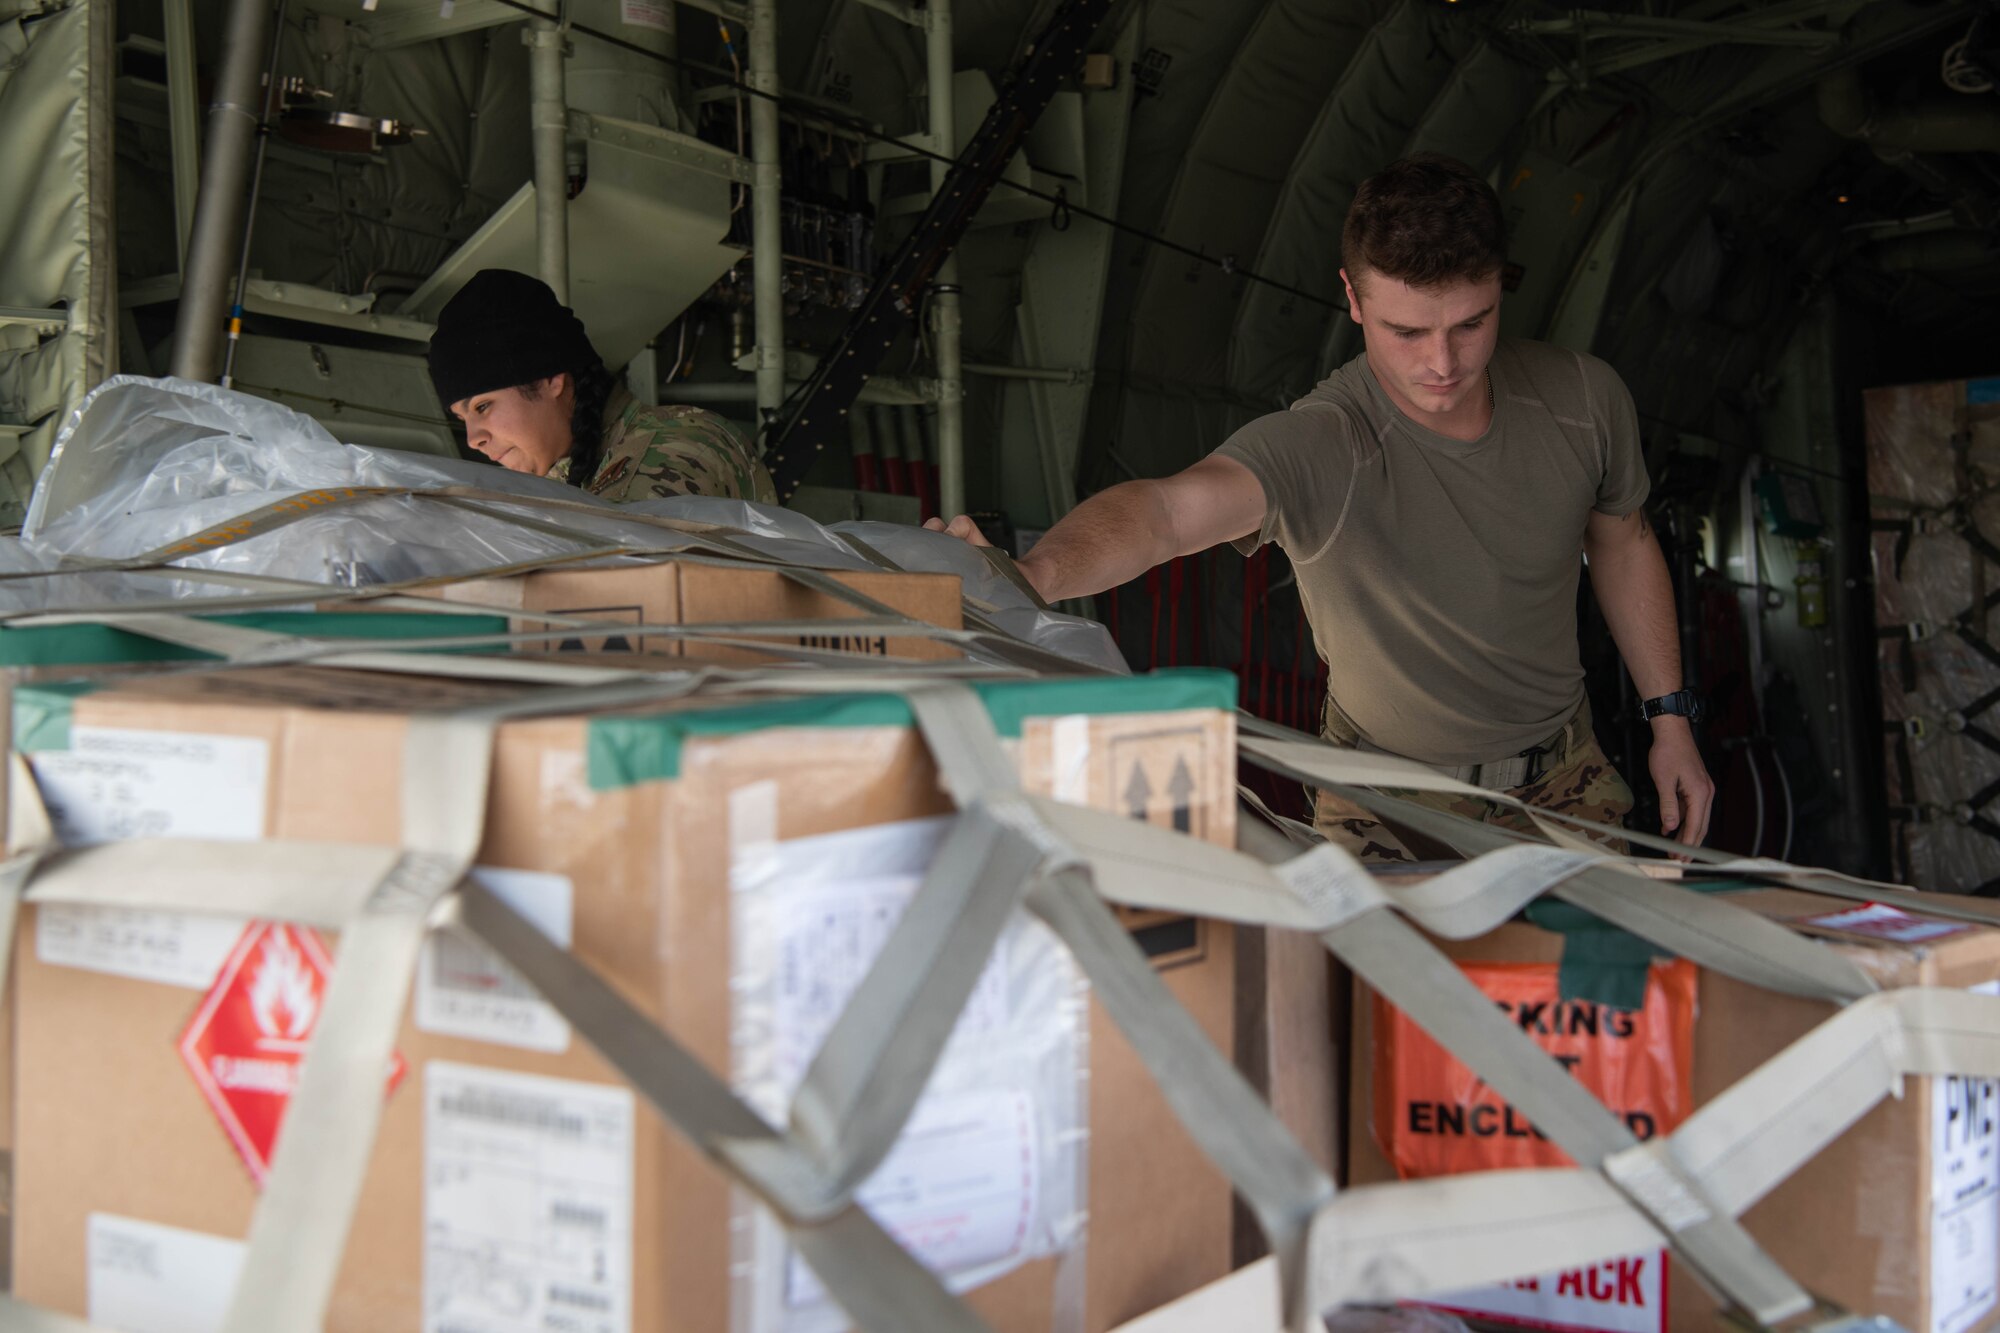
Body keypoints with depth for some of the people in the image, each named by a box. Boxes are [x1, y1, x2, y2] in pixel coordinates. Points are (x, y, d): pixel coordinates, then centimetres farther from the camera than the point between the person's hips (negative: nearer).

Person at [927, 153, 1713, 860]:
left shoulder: (1583, 399, -13)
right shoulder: (1318, 447, -30)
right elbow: (1165, 508, -50)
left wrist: (1670, 718, 8)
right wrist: (1029, 577, -70)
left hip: (1566, 781, 4)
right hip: (1390, 804, -3)